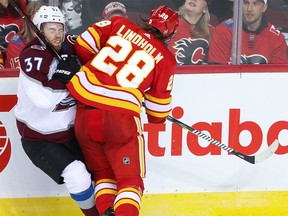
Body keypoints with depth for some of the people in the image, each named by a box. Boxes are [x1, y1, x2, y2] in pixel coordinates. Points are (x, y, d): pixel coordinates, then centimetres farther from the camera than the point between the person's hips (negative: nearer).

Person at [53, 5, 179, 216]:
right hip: (121, 118, -3)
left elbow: (83, 44, 8)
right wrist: (157, 119, 33)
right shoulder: (165, 58, 5)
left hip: (85, 114, 3)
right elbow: (159, 104, 10)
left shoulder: (119, 24, 8)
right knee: (130, 180, 5)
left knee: (103, 173, 22)